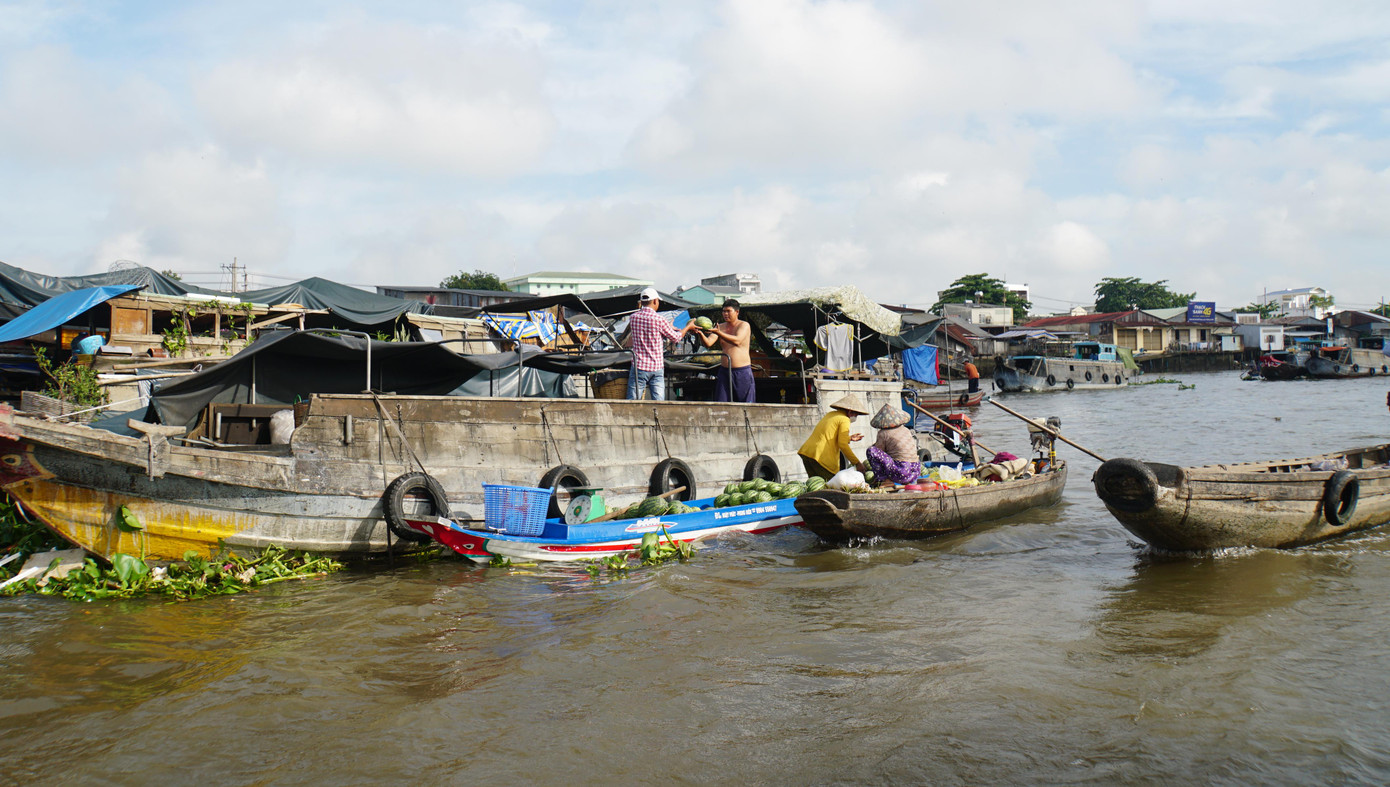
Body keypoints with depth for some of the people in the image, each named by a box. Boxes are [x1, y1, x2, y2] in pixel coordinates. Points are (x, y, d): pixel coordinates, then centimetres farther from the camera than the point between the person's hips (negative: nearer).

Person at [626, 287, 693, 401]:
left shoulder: (633, 317, 2)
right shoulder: (658, 319, -9)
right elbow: (676, 337, 3)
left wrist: (668, 327, 27)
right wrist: (688, 327, 23)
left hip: (639, 366, 2)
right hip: (657, 368, -2)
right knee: (658, 404, 1)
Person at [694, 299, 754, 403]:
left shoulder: (744, 325, -3)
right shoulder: (720, 327, 10)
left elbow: (737, 341, -23)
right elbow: (708, 343, -4)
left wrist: (718, 333, -34)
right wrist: (701, 334, -26)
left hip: (742, 372, -4)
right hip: (724, 371, 4)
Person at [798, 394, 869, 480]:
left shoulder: (831, 414, 24)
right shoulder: (844, 420, -3)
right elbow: (843, 444, -11)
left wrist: (849, 438, 34)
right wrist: (857, 463, -8)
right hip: (820, 456, -9)